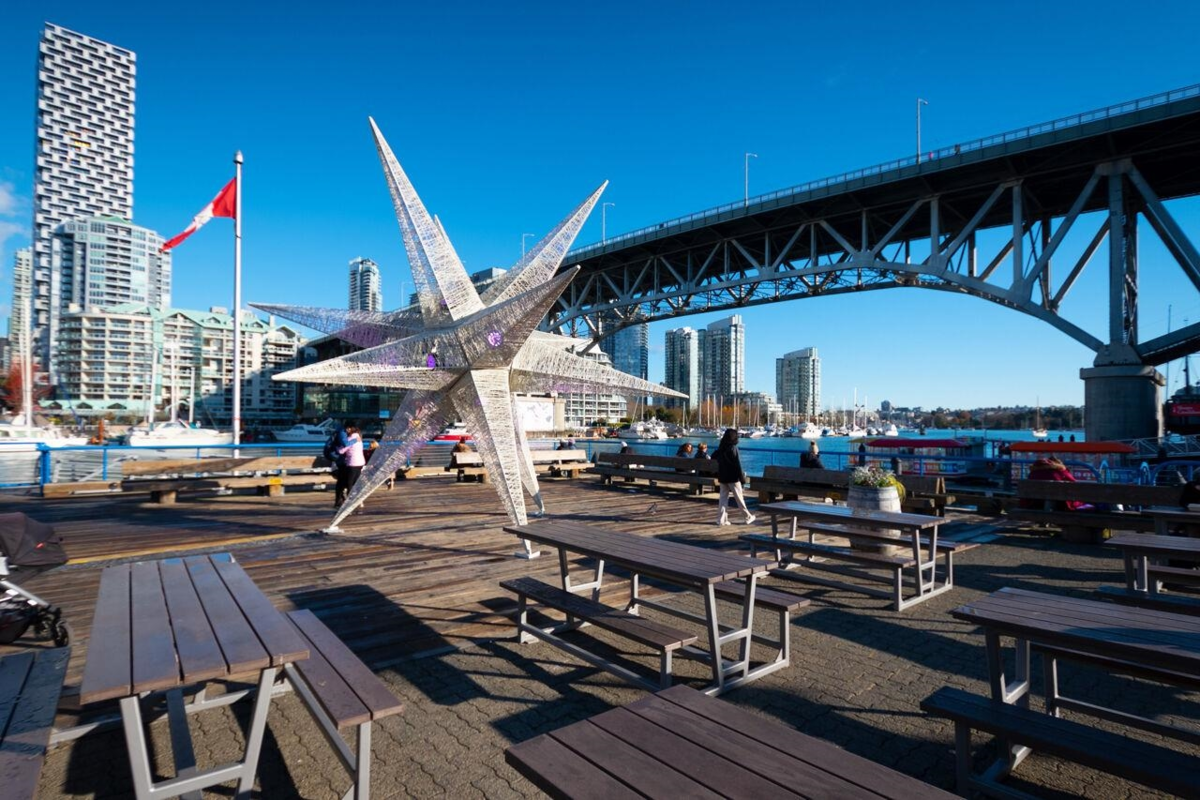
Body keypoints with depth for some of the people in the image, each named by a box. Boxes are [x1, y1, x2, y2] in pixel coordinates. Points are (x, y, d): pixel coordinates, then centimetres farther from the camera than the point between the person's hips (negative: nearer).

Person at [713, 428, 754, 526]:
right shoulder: (733, 448, -15)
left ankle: (722, 519, 6)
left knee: (723, 497, 9)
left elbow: (713, 458, 17)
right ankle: (748, 516, 18)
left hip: (722, 477, 6)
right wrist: (742, 476, -10)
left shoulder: (721, 447, 3)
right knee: (739, 497, 5)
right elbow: (737, 464, -17)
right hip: (733, 477, -5)